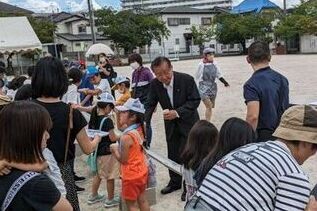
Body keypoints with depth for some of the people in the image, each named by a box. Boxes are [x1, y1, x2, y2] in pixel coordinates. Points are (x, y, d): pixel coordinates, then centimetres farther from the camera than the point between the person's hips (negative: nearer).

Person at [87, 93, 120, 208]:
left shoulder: (93, 119, 1)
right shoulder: (107, 120, -20)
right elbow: (112, 138, -18)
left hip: (97, 151, 8)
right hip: (107, 153, -8)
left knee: (98, 174, 24)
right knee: (110, 177, 7)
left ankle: (93, 196, 34)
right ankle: (110, 200, 18)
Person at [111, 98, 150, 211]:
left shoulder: (126, 137, -28)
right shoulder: (140, 129, -5)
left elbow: (123, 160, -20)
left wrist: (114, 149, -7)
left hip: (131, 175, -8)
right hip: (142, 171, 8)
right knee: (142, 200, 21)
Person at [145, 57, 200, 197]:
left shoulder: (187, 79, -23)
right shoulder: (154, 84, -12)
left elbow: (195, 100, -19)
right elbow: (150, 105, -5)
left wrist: (177, 112, -30)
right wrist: (144, 122, -20)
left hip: (188, 122, -4)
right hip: (170, 124, 4)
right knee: (172, 155, 14)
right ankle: (175, 182, 34)